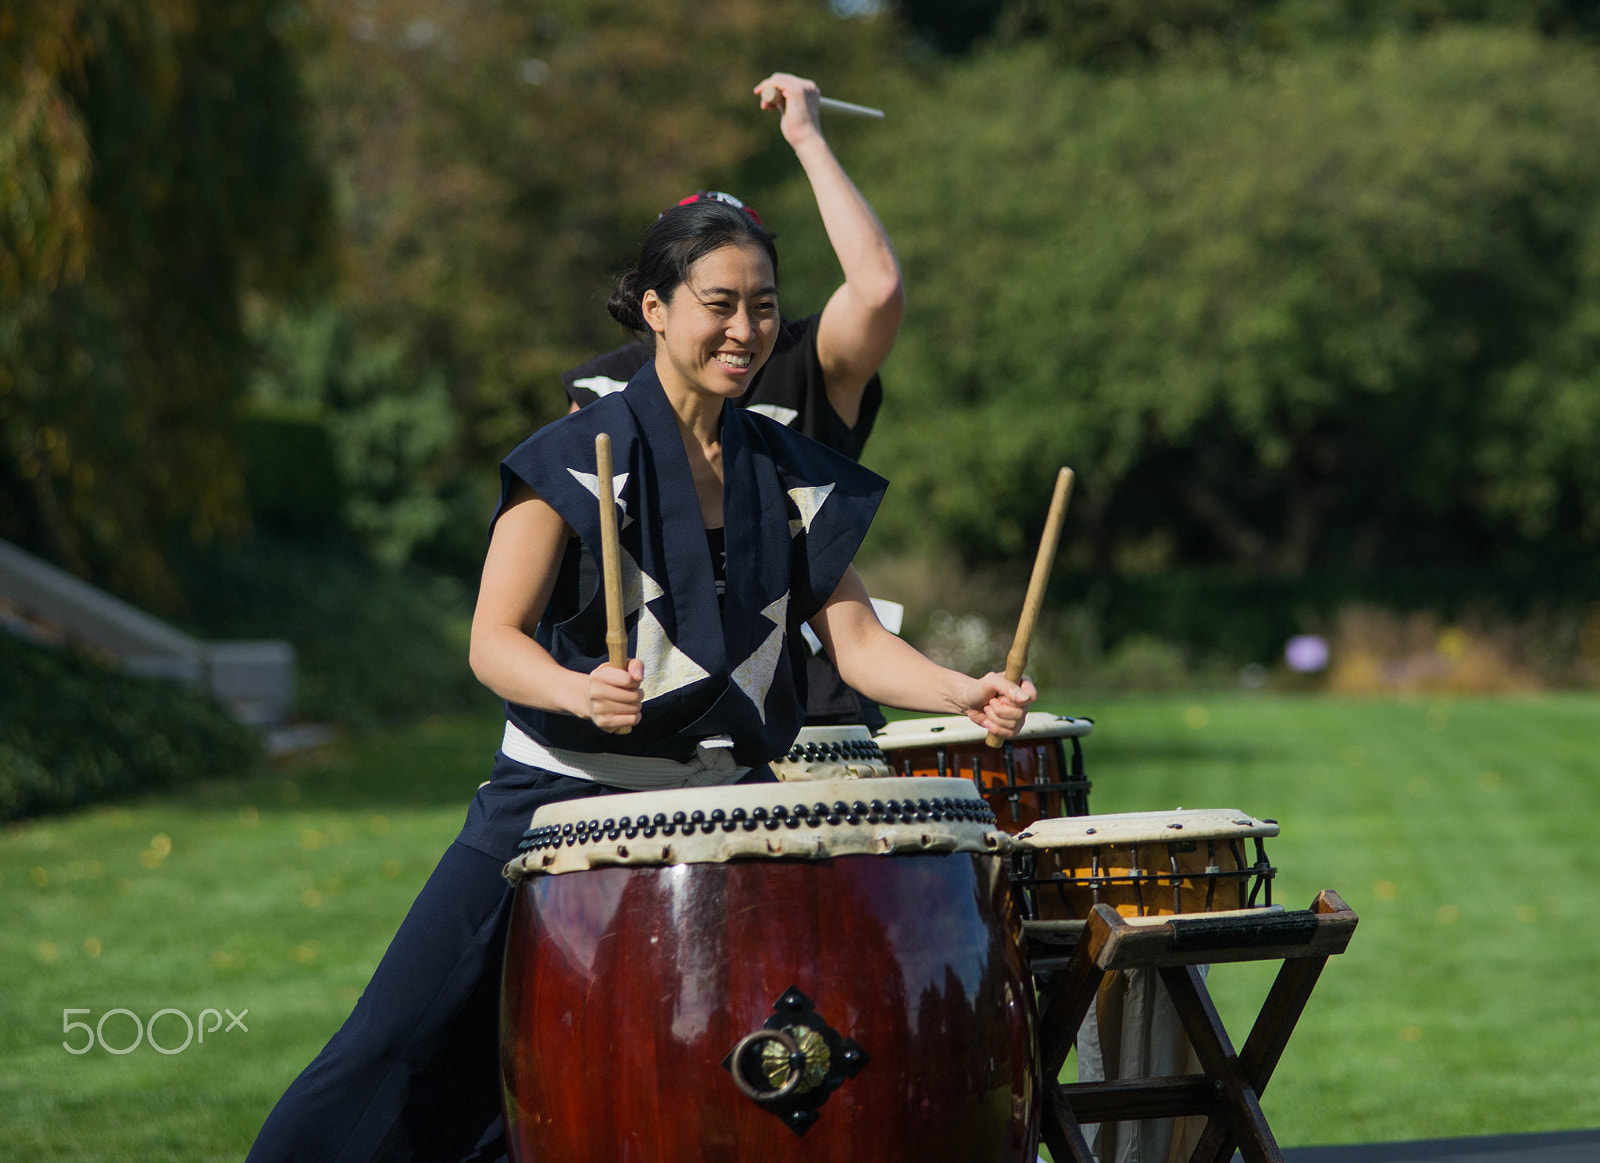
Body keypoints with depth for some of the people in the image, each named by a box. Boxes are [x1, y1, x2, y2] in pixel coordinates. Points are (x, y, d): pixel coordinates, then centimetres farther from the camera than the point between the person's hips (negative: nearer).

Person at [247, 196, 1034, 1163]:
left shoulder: (791, 475, 8)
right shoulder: (575, 458, -6)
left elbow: (855, 639, 3)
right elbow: (494, 639, -12)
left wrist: (963, 693, -17)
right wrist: (579, 691, -33)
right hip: (562, 801, -4)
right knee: (402, 1050, -8)